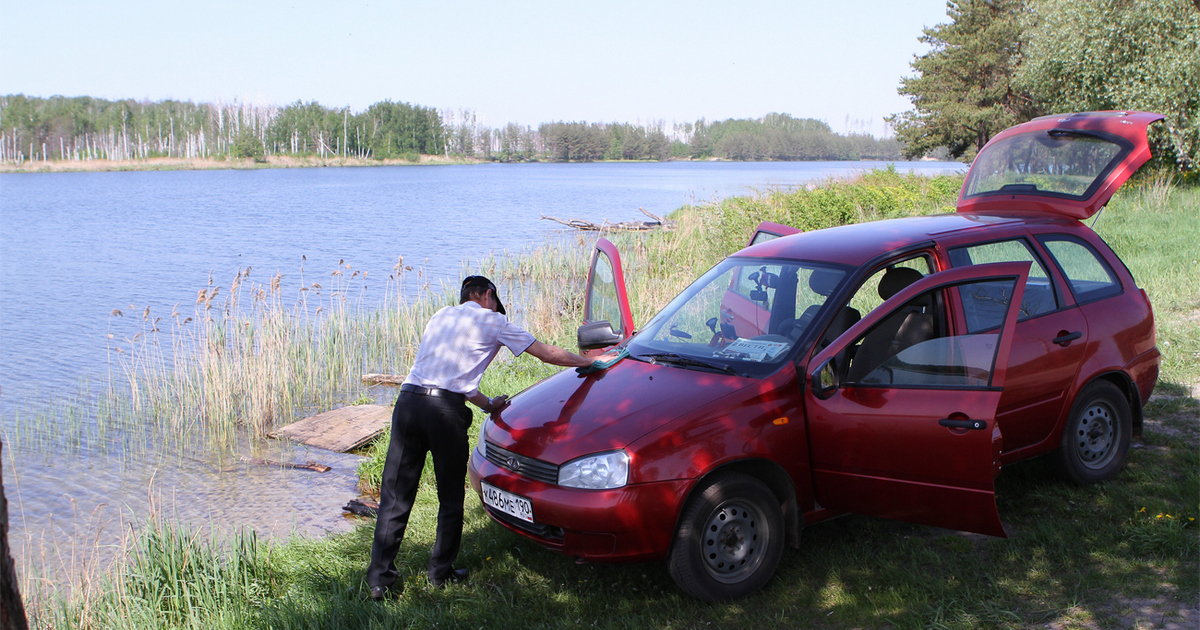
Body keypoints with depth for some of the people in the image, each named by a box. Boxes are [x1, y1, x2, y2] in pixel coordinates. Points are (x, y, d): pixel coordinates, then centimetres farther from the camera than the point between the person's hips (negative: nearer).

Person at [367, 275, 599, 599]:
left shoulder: (441, 315, 27)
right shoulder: (493, 320, 12)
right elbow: (547, 354, 17)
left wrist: (488, 404, 38)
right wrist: (588, 362, 31)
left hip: (408, 399, 5)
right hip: (446, 410, -5)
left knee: (395, 496, 7)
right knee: (450, 498, 12)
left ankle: (379, 578, 7)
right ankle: (441, 572, 22)